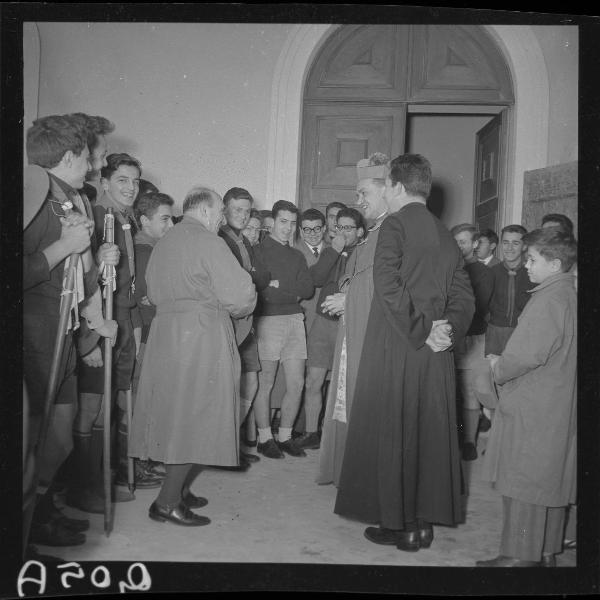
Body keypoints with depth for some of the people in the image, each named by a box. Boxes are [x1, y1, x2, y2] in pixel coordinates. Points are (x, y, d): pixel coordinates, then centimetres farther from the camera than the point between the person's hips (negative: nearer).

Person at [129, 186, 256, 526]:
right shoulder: (209, 242, -11)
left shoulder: (163, 243, 14)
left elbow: (155, 294, 17)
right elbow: (240, 296, -17)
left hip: (165, 335, 8)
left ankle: (179, 490, 25)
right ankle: (168, 503, 3)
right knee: (196, 418, -1)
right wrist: (242, 306, 5)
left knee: (175, 415, 15)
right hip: (203, 336, -8)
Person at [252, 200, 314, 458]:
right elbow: (260, 290, -11)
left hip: (295, 320, 6)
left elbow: (308, 289, 6)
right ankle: (265, 439, 14)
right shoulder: (259, 251, 0)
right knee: (265, 384, 1)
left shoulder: (297, 256, 19)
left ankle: (285, 436, 20)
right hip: (268, 320, -5)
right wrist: (293, 294, -5)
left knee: (296, 383, 5)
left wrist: (280, 286, -5)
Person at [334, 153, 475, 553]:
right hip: (436, 354, 6)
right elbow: (464, 294, 10)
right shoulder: (445, 235, 13)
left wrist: (420, 330, -14)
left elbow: (388, 284, -20)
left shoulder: (396, 224, -7)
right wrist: (447, 330, 1)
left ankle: (395, 524, 13)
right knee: (429, 431, 13)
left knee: (390, 433, 4)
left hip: (395, 347, -6)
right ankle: (423, 521, 22)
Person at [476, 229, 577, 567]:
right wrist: (504, 364, 11)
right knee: (551, 483, 16)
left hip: (532, 410, -10)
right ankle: (547, 553, 27)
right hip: (559, 409, 10)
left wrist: (499, 368, -5)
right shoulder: (569, 295, 13)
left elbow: (527, 353, -23)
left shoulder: (549, 300, -17)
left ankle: (520, 556, 7)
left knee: (523, 484, -1)